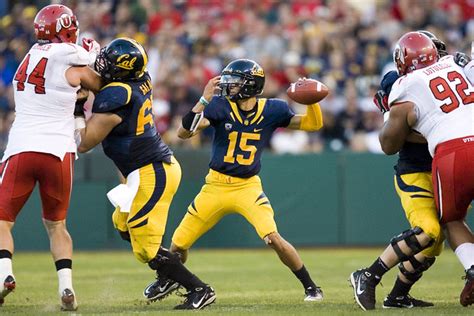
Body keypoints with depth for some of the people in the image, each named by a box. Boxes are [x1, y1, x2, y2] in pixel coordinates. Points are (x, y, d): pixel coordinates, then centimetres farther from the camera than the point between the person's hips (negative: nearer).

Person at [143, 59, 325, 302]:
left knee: (273, 239, -24)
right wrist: (204, 100, -31)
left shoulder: (271, 110, -7)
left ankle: (311, 287, -6)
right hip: (216, 187, 1)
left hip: (248, 187, -1)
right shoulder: (221, 106, -11)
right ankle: (165, 281, 42)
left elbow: (313, 124, -2)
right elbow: (184, 132, -20)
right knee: (178, 245, 10)